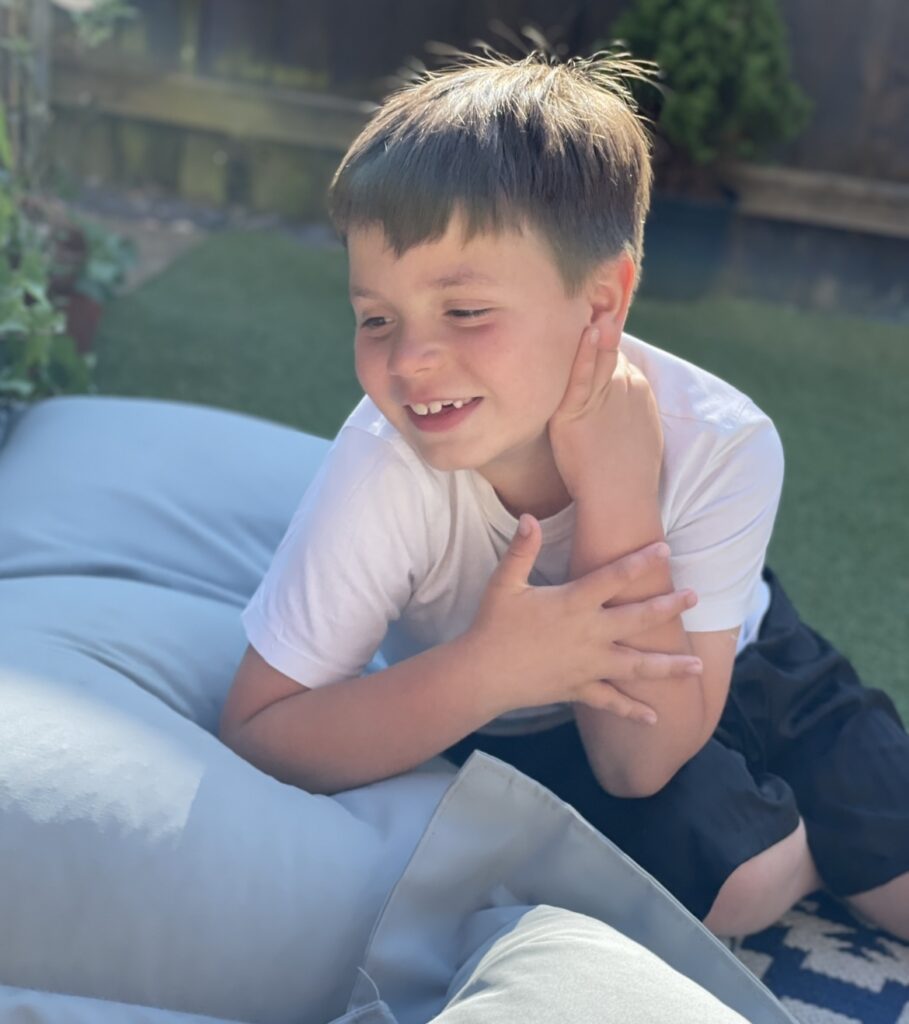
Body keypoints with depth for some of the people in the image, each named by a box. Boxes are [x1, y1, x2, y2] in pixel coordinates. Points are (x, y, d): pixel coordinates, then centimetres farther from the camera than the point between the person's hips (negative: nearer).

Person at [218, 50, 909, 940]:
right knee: (712, 861, -27)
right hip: (511, 729, -1)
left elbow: (640, 763, -29)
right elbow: (255, 739, -29)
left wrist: (617, 494, -41)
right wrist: (490, 669, -43)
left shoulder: (720, 446, -30)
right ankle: (827, 854, 7)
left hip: (726, 672, 2)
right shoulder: (385, 469, -33)